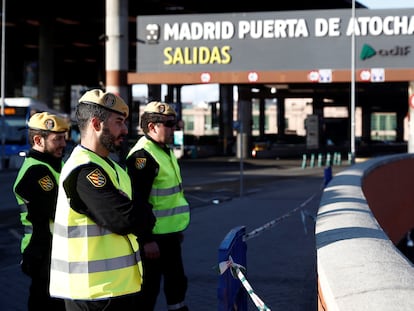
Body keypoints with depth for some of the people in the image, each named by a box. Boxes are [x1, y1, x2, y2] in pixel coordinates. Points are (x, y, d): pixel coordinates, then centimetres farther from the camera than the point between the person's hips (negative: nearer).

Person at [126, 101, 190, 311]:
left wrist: (178, 227, 25)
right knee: (148, 288, -1)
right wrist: (147, 240, -25)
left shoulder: (165, 151, 13)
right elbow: (138, 202, -24)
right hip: (152, 237, -10)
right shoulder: (142, 156, -19)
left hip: (169, 234, 10)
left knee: (177, 281, 20)